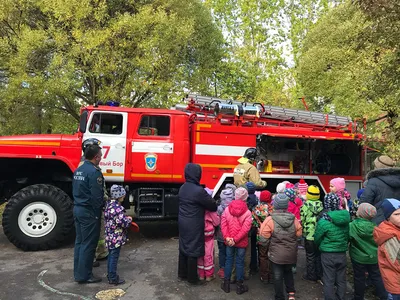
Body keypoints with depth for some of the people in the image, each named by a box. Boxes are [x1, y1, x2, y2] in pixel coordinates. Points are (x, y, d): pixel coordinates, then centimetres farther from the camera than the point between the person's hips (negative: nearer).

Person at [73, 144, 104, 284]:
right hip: (88, 211, -9)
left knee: (79, 241, 16)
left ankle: (78, 272, 25)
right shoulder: (94, 172, -19)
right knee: (88, 244, 1)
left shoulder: (78, 170, 10)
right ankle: (84, 275, 9)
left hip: (77, 209, 9)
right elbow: (97, 196, -20)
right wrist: (98, 213, -7)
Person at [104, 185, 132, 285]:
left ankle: (110, 275, 31)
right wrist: (129, 219, -6)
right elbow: (123, 222, -28)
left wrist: (125, 218, 11)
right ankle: (113, 278, 12)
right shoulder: (118, 208, -24)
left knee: (111, 256, 19)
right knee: (114, 257, 2)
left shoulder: (109, 204, 5)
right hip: (116, 238, -9)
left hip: (109, 236, 9)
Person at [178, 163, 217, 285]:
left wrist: (206, 196, 8)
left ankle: (182, 274, 32)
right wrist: (216, 208, 10)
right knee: (193, 250, 4)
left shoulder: (183, 188, 3)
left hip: (183, 223, 8)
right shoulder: (199, 190, -23)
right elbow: (212, 205, -13)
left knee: (183, 248, 18)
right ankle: (192, 278, 18)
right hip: (193, 225, -8)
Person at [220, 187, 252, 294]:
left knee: (229, 260, 15)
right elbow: (245, 229, -18)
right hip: (241, 242, -2)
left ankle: (226, 284, 25)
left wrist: (227, 237, -10)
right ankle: (239, 286, 22)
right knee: (240, 262, 10)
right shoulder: (247, 212, -13)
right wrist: (235, 239, -16)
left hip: (229, 241, 2)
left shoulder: (227, 209, -5)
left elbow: (223, 224, -8)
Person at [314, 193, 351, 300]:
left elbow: (317, 239, -7)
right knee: (341, 280, 18)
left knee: (329, 281, 8)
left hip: (328, 254, -4)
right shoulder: (346, 218, -6)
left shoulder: (324, 220, -20)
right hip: (342, 253, 5)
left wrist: (321, 246, 15)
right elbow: (348, 236, 8)